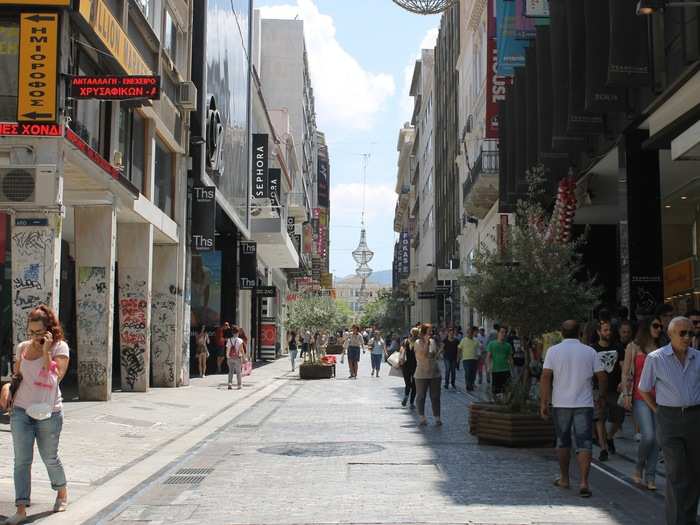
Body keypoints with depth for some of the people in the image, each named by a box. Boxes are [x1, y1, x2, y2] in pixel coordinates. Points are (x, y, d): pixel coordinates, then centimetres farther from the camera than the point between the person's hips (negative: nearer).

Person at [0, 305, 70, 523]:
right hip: (21, 411, 3)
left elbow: (55, 378, -18)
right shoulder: (23, 347, 6)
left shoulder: (60, 347, -7)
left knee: (49, 457, 11)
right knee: (22, 460, -1)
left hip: (49, 413, -3)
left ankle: (62, 492, 35)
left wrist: (46, 351, -20)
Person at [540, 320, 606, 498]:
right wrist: (602, 397, 18)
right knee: (584, 444, 0)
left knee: (563, 442, 15)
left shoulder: (553, 351, -2)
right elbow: (601, 376, 2)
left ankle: (564, 479, 26)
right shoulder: (590, 352, 0)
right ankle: (584, 482, -9)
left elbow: (545, 377, -7)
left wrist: (544, 402, -2)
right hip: (584, 404, 0)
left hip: (561, 404, 1)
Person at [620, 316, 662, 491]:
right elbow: (625, 373, 2)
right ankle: (639, 468, 10)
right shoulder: (633, 347, 3)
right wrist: (626, 395, -5)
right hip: (640, 398, -4)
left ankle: (650, 477, 10)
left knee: (657, 438, 1)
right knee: (648, 436, -15)